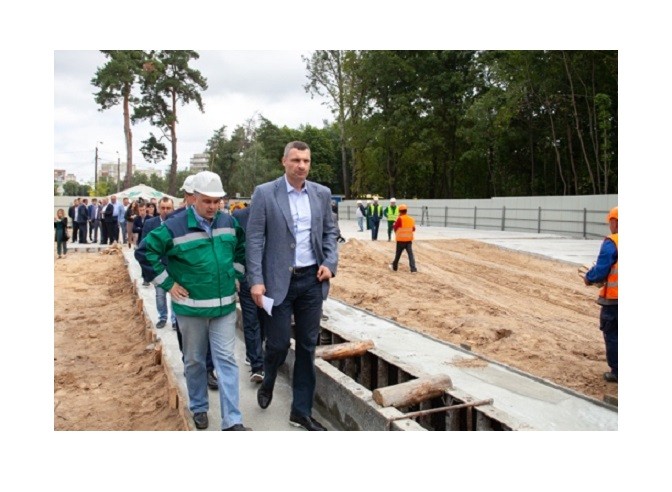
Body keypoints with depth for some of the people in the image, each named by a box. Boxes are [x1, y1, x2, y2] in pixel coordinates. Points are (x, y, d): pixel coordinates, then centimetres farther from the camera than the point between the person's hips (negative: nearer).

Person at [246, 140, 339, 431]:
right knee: (278, 342, 1)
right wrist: (256, 281, -13)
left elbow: (330, 231, 14)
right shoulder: (264, 193, -6)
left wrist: (330, 263, -2)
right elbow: (254, 239, -7)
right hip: (278, 281, -3)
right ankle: (268, 382, 37)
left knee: (307, 346, 9)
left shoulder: (322, 193, 6)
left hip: (312, 279, 4)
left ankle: (301, 411, 22)